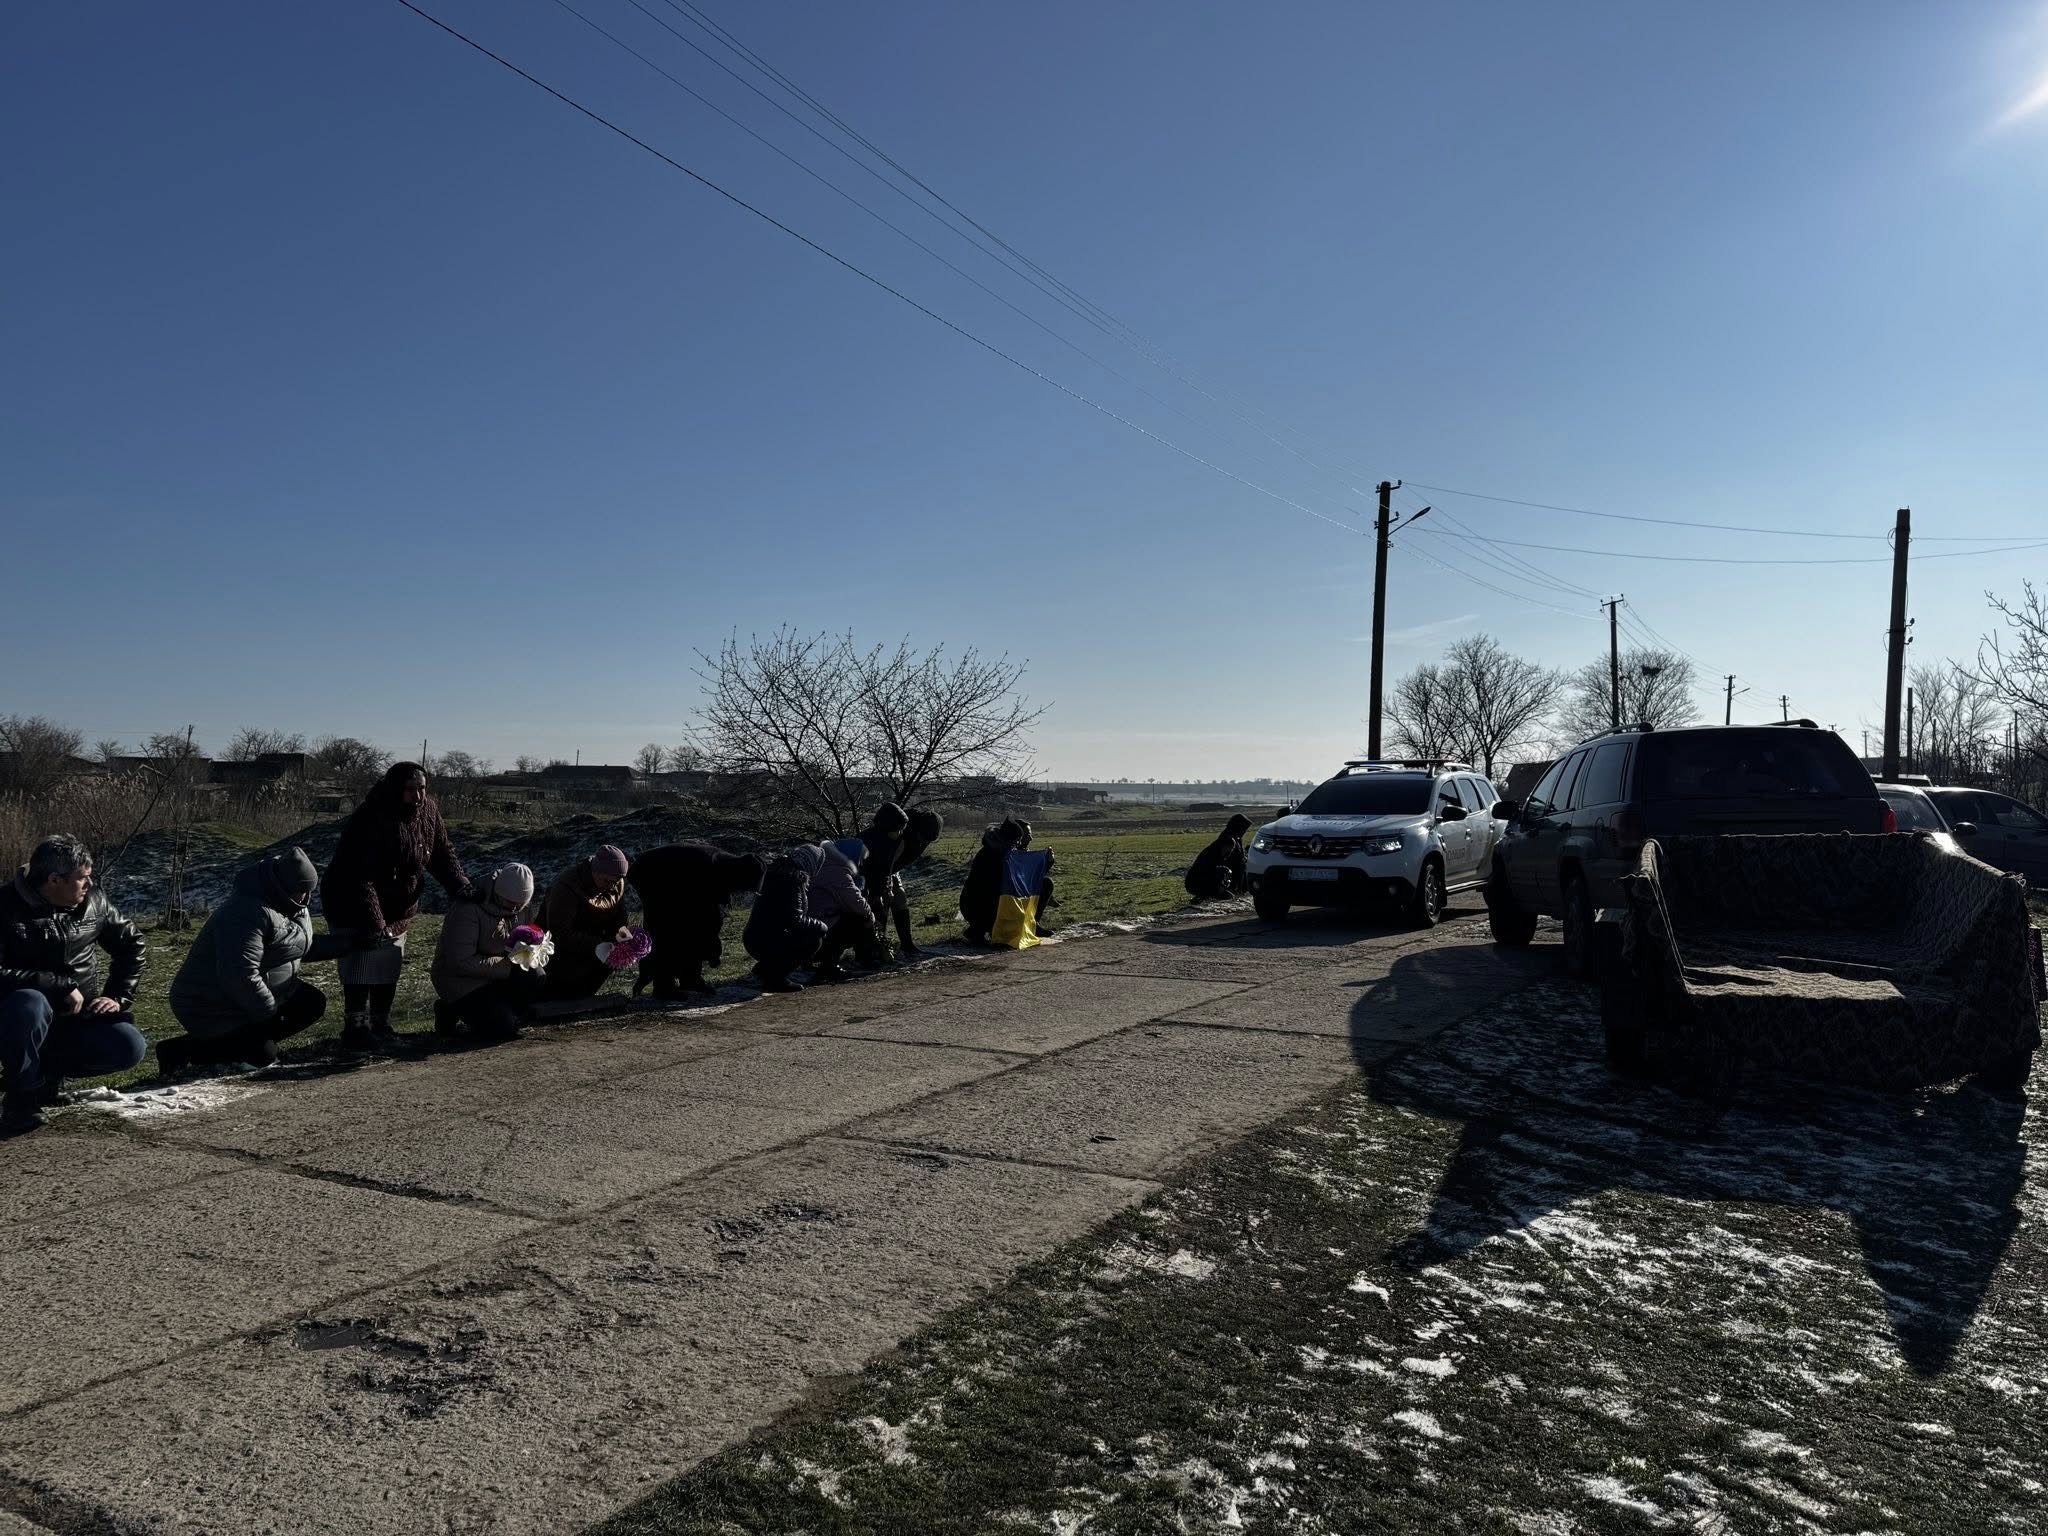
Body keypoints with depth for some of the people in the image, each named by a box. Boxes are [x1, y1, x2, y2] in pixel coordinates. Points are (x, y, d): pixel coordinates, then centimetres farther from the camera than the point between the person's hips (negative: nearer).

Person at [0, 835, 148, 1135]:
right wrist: (61, 985, -26)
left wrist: (118, 997, 3)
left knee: (130, 1047, -21)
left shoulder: (93, 900, 0)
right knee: (29, 1004, -40)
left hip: (76, 1019, 4)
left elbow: (131, 943, 13)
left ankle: (46, 1070, 6)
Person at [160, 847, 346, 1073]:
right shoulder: (249, 912, -30)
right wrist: (270, 1011, -22)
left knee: (313, 1003, 2)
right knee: (263, 1055, -17)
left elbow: (301, 946, 18)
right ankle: (179, 1050, -4)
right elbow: (239, 975, -34)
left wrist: (345, 945, 4)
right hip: (213, 1010, -10)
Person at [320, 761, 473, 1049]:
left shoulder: (428, 812, -7)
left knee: (389, 968, 11)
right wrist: (372, 924, -36)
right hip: (353, 908, -7)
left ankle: (380, 1026, 22)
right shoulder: (368, 820, -29)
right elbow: (359, 878, -32)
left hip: (398, 908, 7)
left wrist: (461, 888, -13)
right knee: (360, 969, -9)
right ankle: (356, 1030, 1)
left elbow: (443, 854, 3)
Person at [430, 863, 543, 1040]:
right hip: (460, 978, -7)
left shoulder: (522, 907, 0)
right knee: (502, 1027, -24)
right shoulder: (469, 910, -23)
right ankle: (450, 1012, 3)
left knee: (536, 978, -23)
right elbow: (459, 961, -26)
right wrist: (507, 966, -27)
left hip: (499, 976, 7)